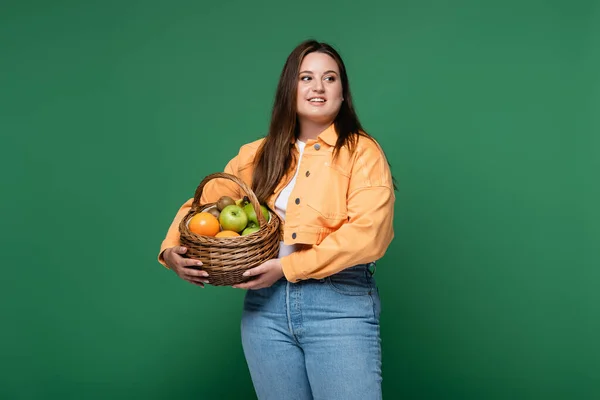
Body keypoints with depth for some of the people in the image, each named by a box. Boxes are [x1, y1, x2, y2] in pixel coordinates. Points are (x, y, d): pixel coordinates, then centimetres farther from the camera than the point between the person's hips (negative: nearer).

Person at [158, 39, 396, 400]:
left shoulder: (362, 151, -3)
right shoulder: (258, 155, 11)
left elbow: (367, 234, -14)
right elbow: (203, 202, 14)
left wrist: (287, 267, -16)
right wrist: (172, 251, -5)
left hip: (340, 302, -4)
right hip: (266, 304, 4)